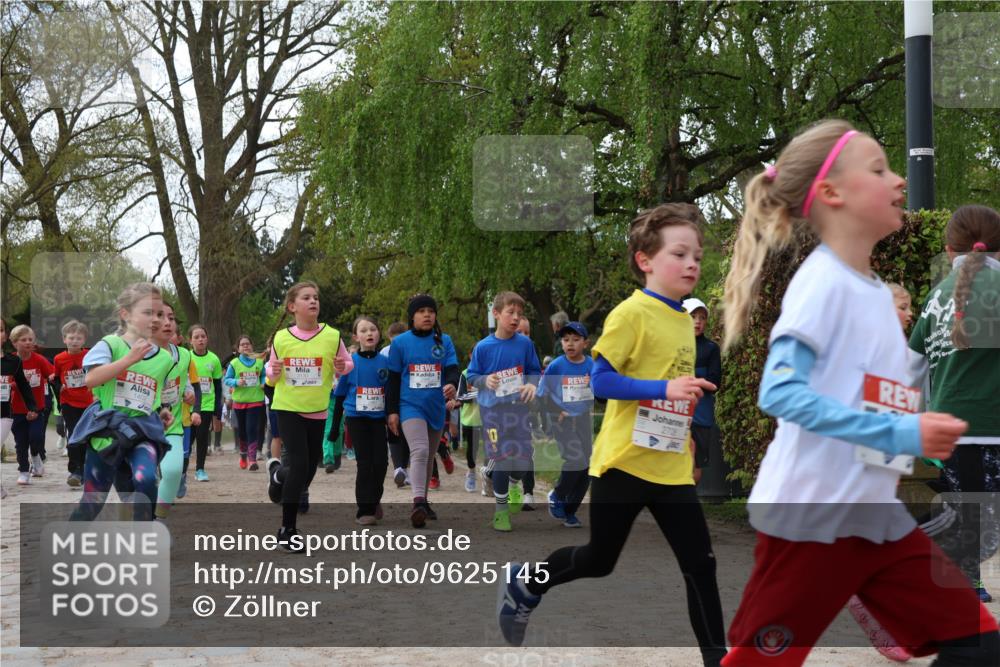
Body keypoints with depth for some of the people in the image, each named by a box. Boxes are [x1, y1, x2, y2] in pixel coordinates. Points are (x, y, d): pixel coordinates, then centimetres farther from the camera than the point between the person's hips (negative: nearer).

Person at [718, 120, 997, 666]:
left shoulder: (877, 292, 11)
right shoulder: (823, 281, -14)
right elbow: (780, 392, -24)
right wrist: (899, 434, -25)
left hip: (879, 518, 8)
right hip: (810, 517, -8)